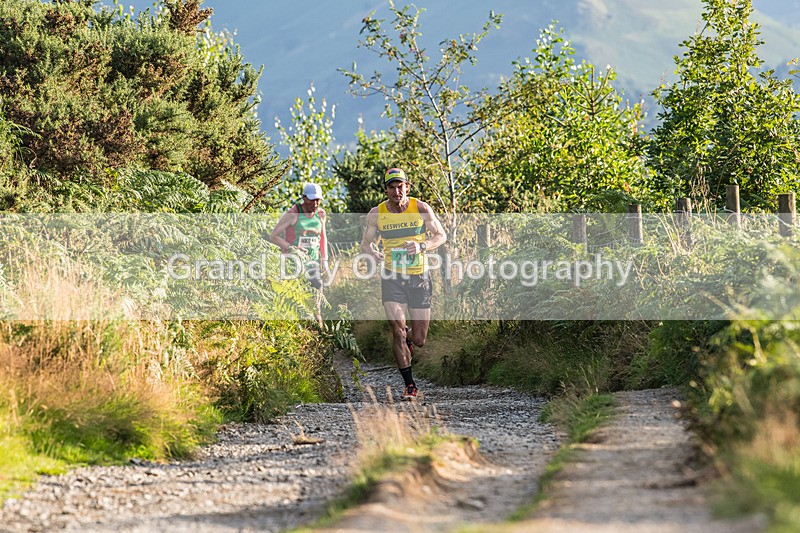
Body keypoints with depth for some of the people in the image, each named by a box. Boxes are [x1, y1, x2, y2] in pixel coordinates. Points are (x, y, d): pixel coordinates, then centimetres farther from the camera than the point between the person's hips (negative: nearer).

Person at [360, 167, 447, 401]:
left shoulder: (421, 209, -9)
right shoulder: (376, 214, -6)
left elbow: (441, 236, 1)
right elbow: (366, 243, 7)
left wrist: (422, 246, -19)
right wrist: (374, 254, -17)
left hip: (420, 278, 0)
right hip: (392, 278, 0)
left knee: (419, 341, 3)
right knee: (398, 332, -14)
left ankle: (408, 339, 43)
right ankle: (409, 385, 1)